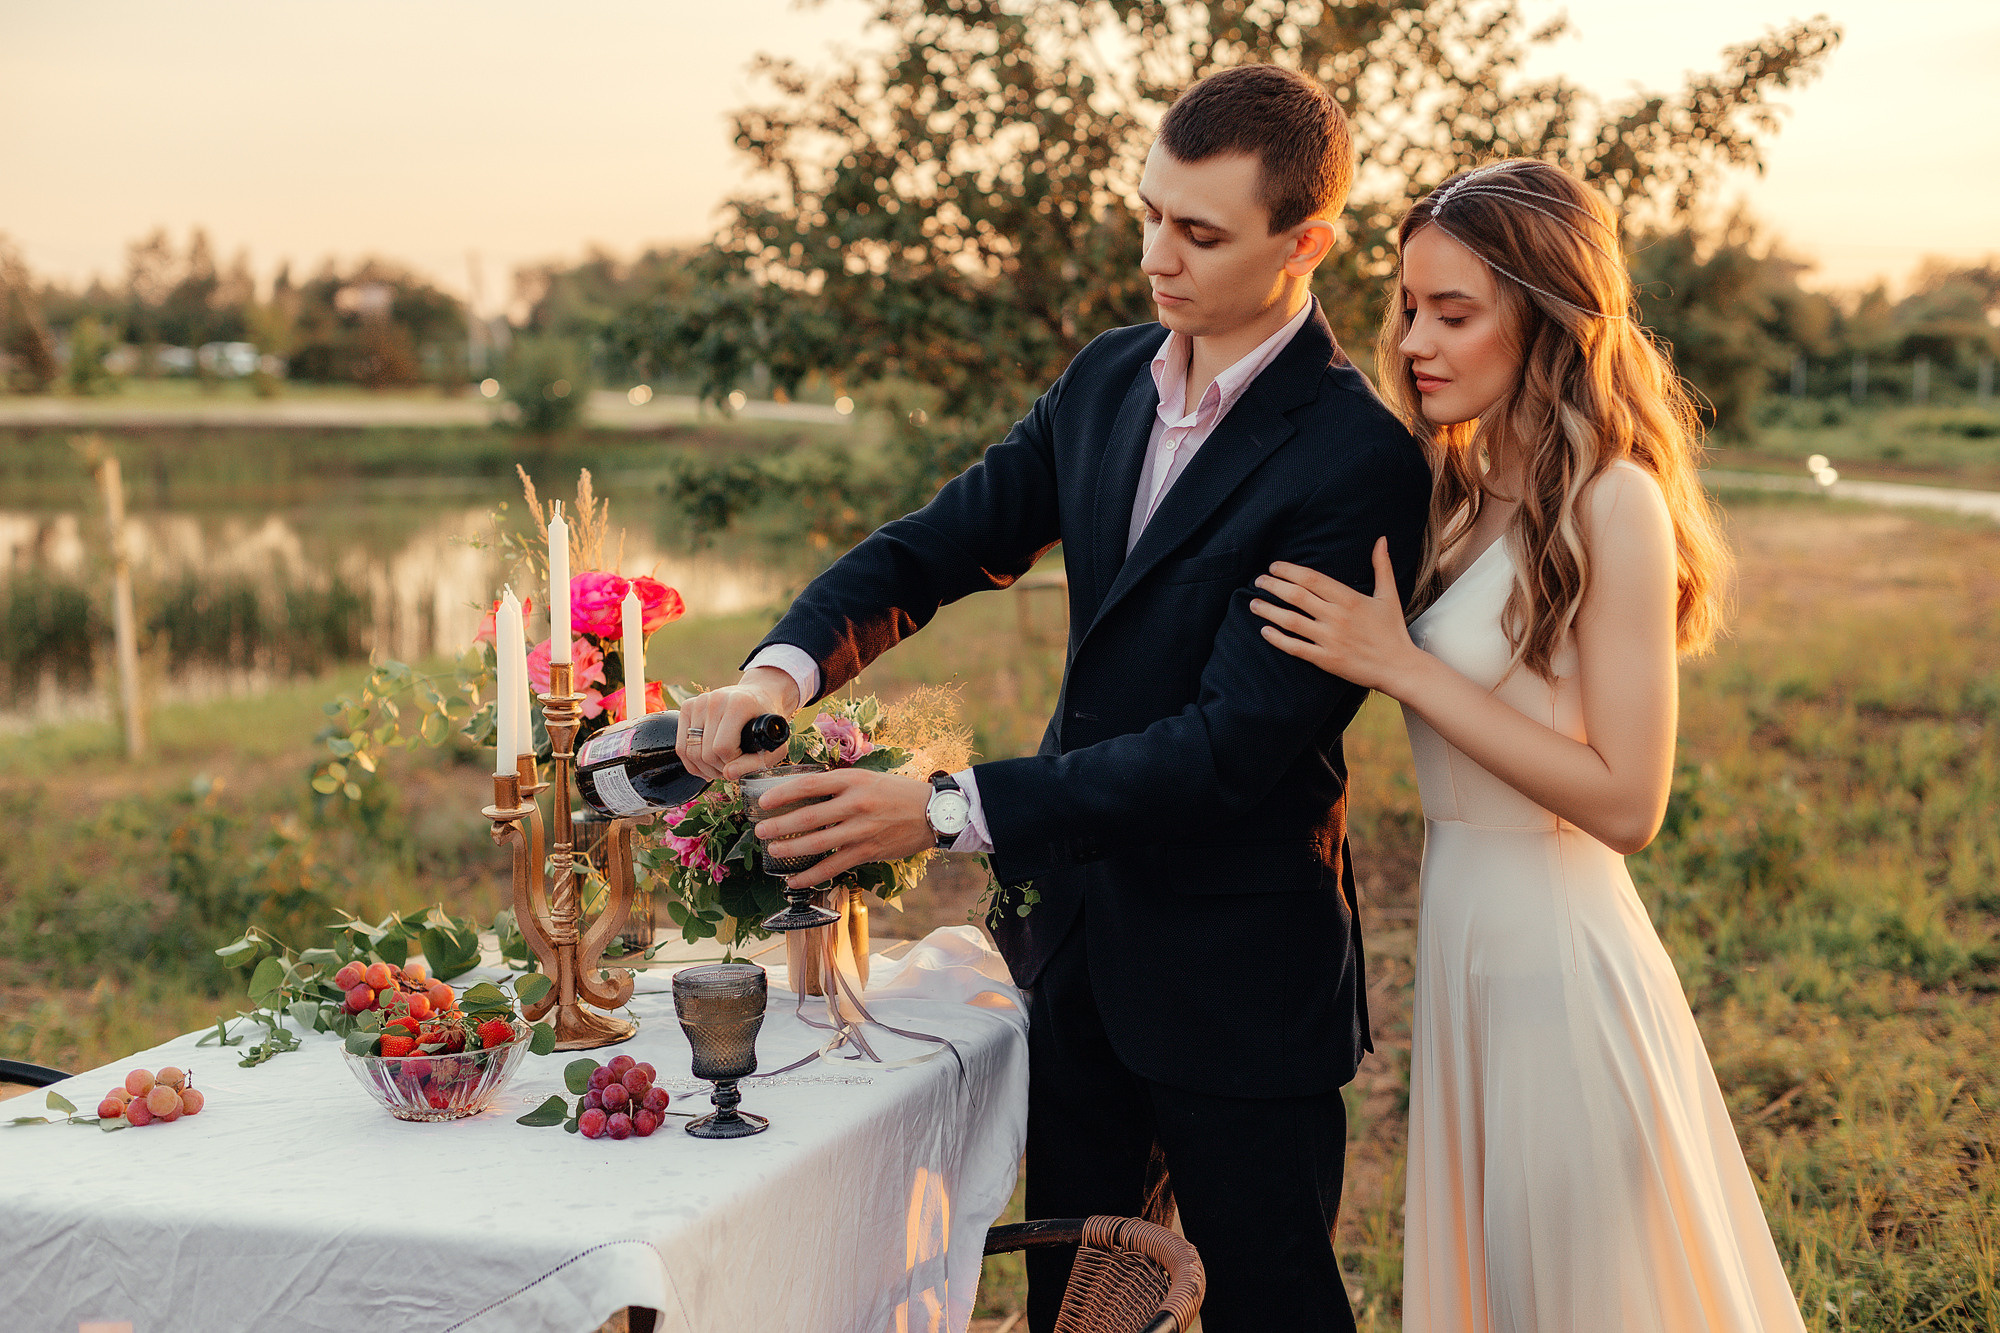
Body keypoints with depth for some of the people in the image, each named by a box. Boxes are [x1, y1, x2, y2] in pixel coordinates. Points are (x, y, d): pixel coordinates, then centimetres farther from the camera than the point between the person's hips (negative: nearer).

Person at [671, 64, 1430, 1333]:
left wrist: (949, 809, -31)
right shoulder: (1106, 380, 3)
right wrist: (782, 669, -19)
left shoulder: (1362, 459, -21)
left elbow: (1233, 746, -26)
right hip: (1075, 932, 7)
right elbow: (939, 546, 2)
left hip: (1236, 971, -6)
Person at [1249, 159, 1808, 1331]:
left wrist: (1402, 666, -20)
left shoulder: (1615, 503, -17)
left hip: (1560, 958, -8)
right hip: (1462, 942, 8)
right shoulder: (1466, 494, 6)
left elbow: (1626, 805, -21)